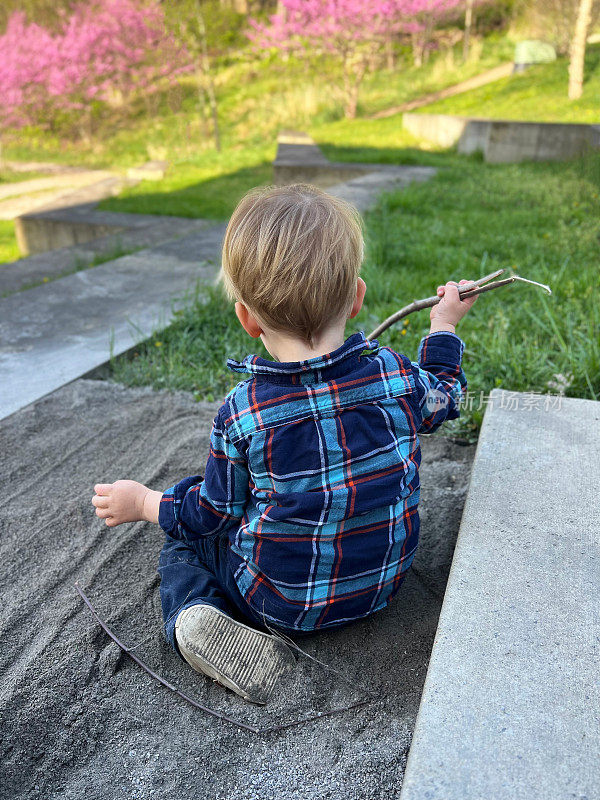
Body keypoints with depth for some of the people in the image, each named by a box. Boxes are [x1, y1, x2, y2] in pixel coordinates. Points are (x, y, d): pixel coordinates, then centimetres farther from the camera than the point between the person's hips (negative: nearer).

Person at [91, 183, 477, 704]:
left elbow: (213, 515, -10)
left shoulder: (242, 415, -24)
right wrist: (444, 326, 23)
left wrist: (143, 503, 9)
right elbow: (442, 398, 7)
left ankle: (196, 613, -5)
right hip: (384, 579, 5)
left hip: (284, 601, -4)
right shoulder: (394, 374, -17)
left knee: (181, 547, 19)